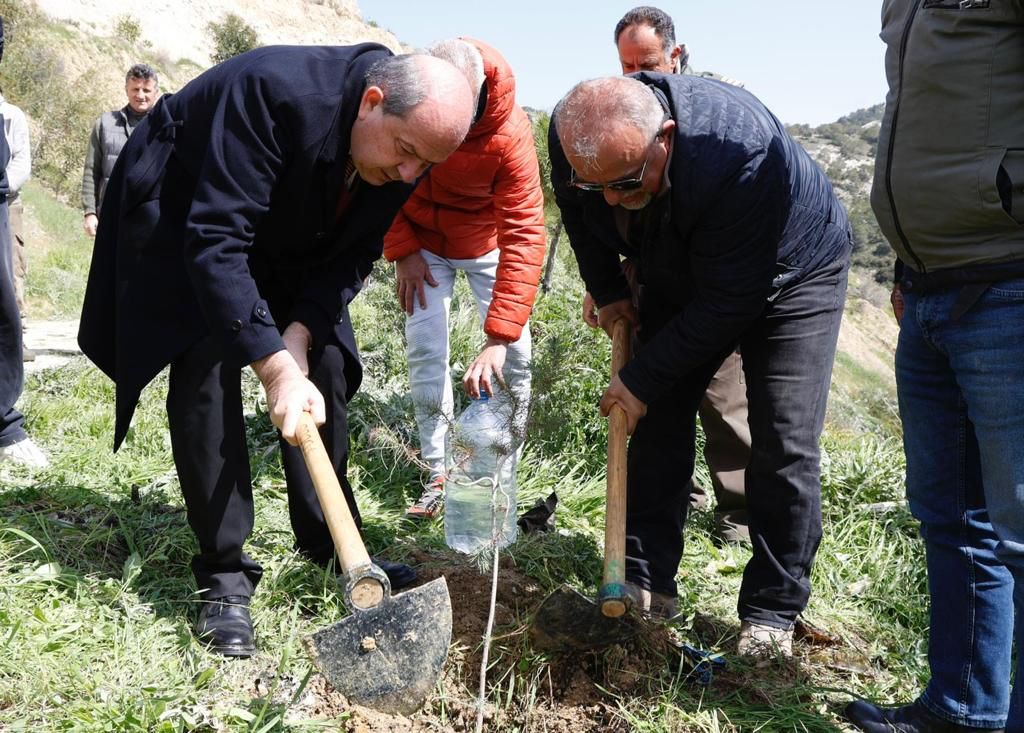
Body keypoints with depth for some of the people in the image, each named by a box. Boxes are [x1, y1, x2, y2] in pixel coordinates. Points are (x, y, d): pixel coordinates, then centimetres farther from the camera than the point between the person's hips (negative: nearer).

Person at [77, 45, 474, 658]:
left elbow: (354, 255, -10)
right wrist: (276, 366, -43)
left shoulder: (408, 148, -19)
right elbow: (216, 241, -40)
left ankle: (333, 544, 14)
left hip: (286, 238, 6)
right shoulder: (274, 90, -39)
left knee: (325, 367, -1)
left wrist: (300, 334, -24)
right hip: (182, 217, -5)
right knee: (208, 370, -16)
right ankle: (224, 574, -6)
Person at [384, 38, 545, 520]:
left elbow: (525, 235, -36)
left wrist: (498, 337, -42)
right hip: (422, 239, 2)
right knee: (424, 349, -6)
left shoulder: (509, 132, -34)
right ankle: (439, 474, 4)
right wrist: (401, 251, -13)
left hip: (486, 240, -1)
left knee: (514, 352, -7)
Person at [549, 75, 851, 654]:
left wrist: (643, 377, -27)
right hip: (681, 275, 5)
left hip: (792, 273, -5)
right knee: (660, 416, 0)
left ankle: (772, 615, 0)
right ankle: (647, 583, 9)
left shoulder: (740, 153, -42)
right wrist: (607, 291, 1)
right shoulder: (573, 137, -24)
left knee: (785, 446, -11)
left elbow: (728, 301, -34)